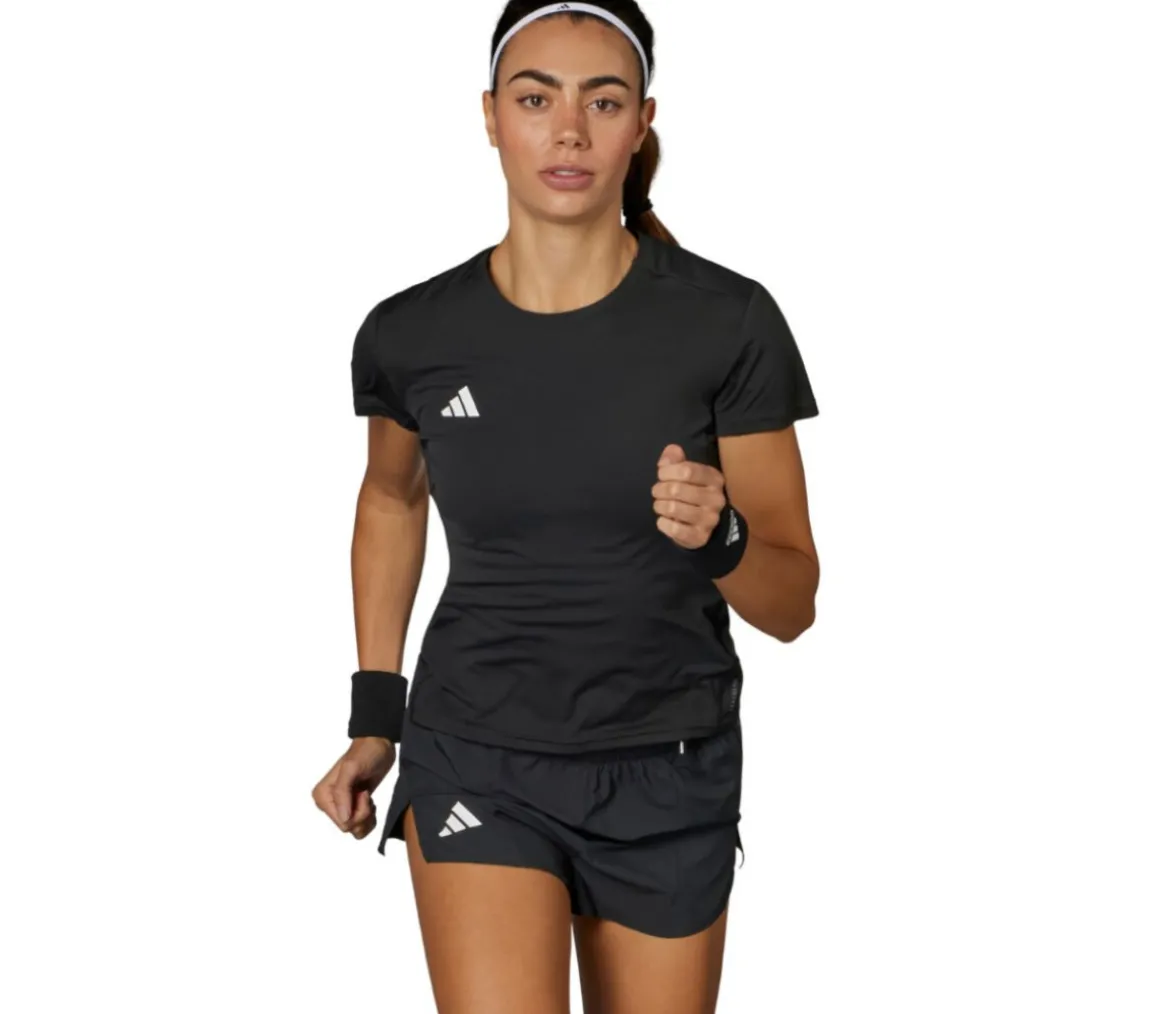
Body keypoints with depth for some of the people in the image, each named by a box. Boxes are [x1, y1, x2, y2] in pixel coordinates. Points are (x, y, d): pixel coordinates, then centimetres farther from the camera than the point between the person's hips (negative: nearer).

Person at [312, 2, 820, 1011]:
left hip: (669, 772, 1)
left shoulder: (730, 322, -11)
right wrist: (375, 713, 13)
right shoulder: (412, 335, -6)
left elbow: (792, 603, -7)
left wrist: (720, 538, -28)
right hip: (477, 764, 0)